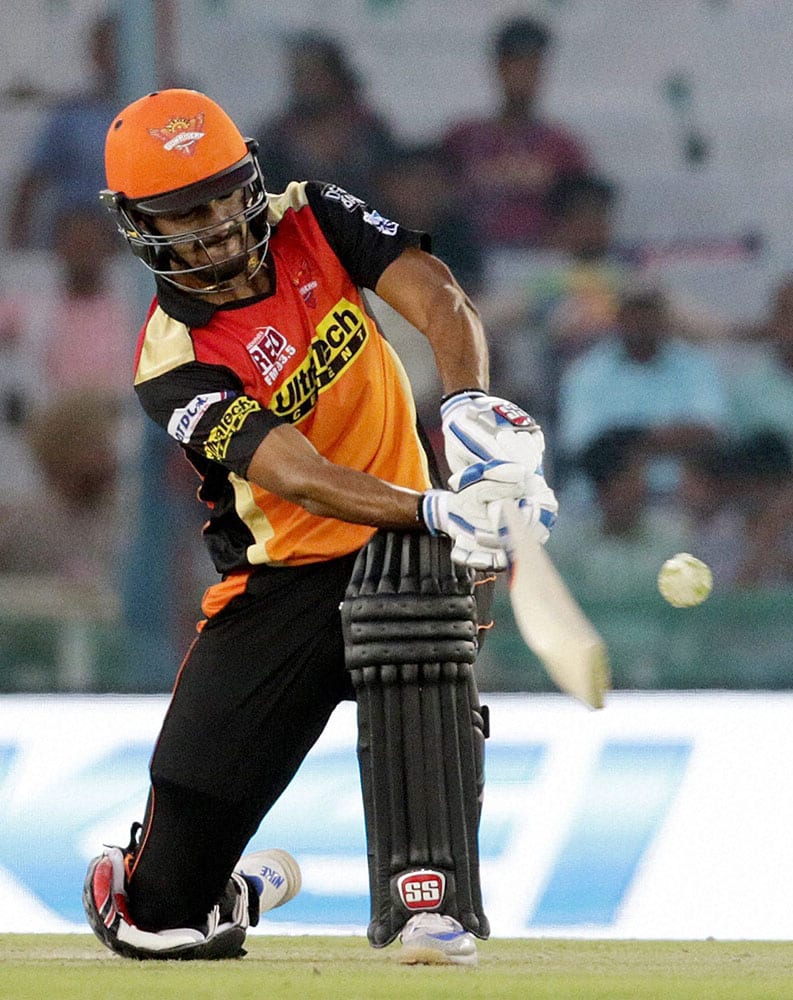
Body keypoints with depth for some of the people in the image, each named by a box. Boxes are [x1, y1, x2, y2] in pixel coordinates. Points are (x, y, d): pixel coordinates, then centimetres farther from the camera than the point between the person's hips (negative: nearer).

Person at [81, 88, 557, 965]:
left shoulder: (314, 221, -4)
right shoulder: (175, 362, -16)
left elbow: (441, 304, -16)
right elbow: (299, 477, -30)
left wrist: (469, 408, -38)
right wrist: (437, 511, -46)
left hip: (400, 544, 1)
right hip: (282, 585, -1)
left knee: (404, 597, -40)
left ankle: (431, 896, -34)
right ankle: (238, 890, 37)